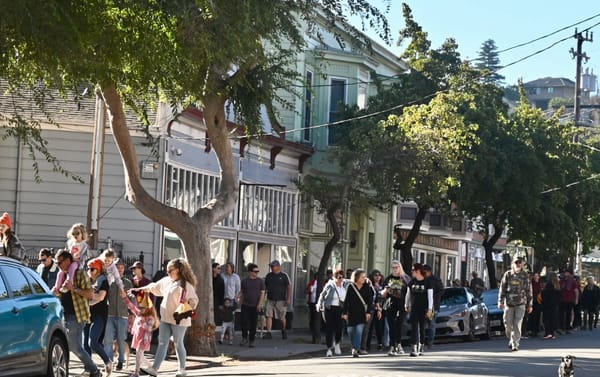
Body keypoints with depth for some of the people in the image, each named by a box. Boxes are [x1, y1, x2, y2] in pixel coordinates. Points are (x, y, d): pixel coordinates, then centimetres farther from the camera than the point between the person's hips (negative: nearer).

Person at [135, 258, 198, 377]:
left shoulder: (186, 285, -11)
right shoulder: (166, 281, 11)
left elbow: (194, 300, -12)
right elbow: (153, 287, 25)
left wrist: (188, 303, -32)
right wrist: (139, 289, 27)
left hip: (179, 319, -7)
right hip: (165, 318, 7)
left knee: (178, 344, 2)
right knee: (162, 343, 2)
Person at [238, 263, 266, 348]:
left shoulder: (260, 281, 2)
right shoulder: (244, 281, 6)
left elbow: (262, 293, -1)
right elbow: (242, 293, 15)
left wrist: (259, 304, -9)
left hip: (255, 306, -1)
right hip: (245, 305, 1)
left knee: (253, 324, 2)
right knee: (244, 322, -5)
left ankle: (251, 341, 10)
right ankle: (244, 338, 12)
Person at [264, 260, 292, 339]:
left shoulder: (284, 275, -2)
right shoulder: (268, 275, 10)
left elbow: (289, 287, -3)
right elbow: (265, 287, 17)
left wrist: (288, 299, -10)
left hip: (281, 300, -3)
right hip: (270, 300, 3)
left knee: (282, 317, 7)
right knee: (269, 316, -9)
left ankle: (283, 332, 27)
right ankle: (268, 333, -11)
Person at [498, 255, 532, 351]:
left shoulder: (525, 276, 6)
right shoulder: (508, 274, 4)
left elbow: (529, 291, 9)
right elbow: (502, 288, 5)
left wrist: (530, 305, 8)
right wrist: (500, 301, -3)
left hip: (521, 304, -1)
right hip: (509, 304, 1)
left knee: (517, 324, -10)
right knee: (508, 324, 2)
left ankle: (515, 344, -7)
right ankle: (511, 339, 26)